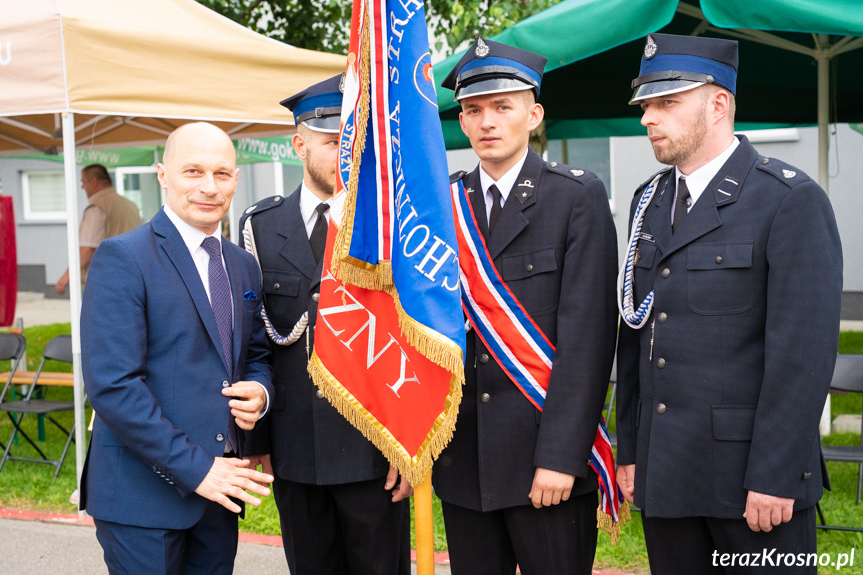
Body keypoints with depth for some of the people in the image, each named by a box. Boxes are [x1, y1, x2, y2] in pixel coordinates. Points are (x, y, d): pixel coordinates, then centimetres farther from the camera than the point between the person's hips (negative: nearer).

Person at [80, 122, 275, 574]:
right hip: (143, 494, -6)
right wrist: (193, 468, -18)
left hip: (219, 484, 6)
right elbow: (111, 384, -17)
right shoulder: (121, 259, -10)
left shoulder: (243, 266, 12)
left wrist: (259, 391, -3)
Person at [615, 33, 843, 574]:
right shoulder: (650, 202, 12)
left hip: (756, 474, -6)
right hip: (664, 472, 6)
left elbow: (804, 351, -14)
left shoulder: (792, 200, -9)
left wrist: (774, 477, -17)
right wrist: (630, 448, 10)